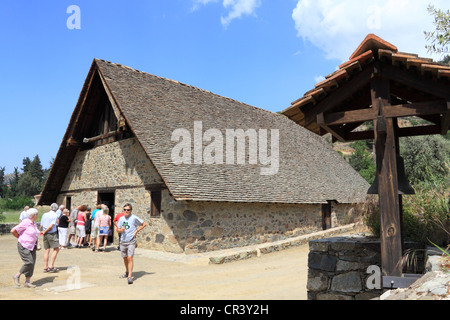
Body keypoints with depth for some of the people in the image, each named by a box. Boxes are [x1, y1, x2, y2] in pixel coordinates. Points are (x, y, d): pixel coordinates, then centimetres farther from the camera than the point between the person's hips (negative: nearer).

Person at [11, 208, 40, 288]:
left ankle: (27, 282, 6)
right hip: (23, 246, -8)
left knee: (32, 263, 1)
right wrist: (19, 237, -4)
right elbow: (13, 231, -18)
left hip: (31, 246, 8)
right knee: (29, 262, -15)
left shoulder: (33, 223, 10)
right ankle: (17, 276, 6)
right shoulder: (25, 223, -17)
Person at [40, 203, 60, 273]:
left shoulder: (44, 215, 10)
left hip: (45, 234, 7)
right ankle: (51, 266, -9)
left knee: (47, 250, 9)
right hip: (52, 234, -7)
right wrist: (44, 232, -3)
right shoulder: (55, 215, -8)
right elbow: (51, 226, -16)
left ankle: (46, 267, 10)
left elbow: (41, 226, 11)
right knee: (56, 249, -2)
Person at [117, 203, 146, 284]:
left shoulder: (134, 218, -8)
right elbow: (118, 230, 10)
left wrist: (136, 231, -7)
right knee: (125, 258, 17)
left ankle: (130, 276, -14)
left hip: (131, 241, -5)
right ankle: (127, 272, 39)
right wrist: (121, 230, -13)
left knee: (130, 258, -14)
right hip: (123, 241, 5)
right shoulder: (121, 219, 4)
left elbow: (144, 224, 1)